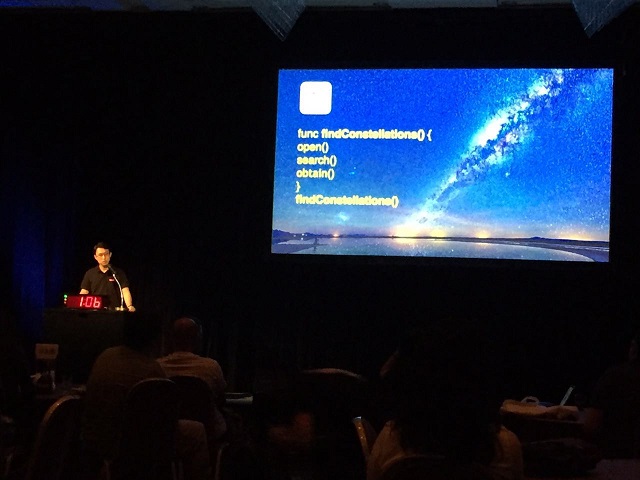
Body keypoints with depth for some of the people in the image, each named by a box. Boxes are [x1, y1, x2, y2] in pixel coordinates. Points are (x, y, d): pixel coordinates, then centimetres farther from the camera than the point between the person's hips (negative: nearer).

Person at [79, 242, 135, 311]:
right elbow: (83, 293, 8)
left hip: (114, 312, -1)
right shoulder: (89, 274, 13)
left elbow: (125, 291, -3)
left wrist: (129, 306, -21)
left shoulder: (119, 273, 7)